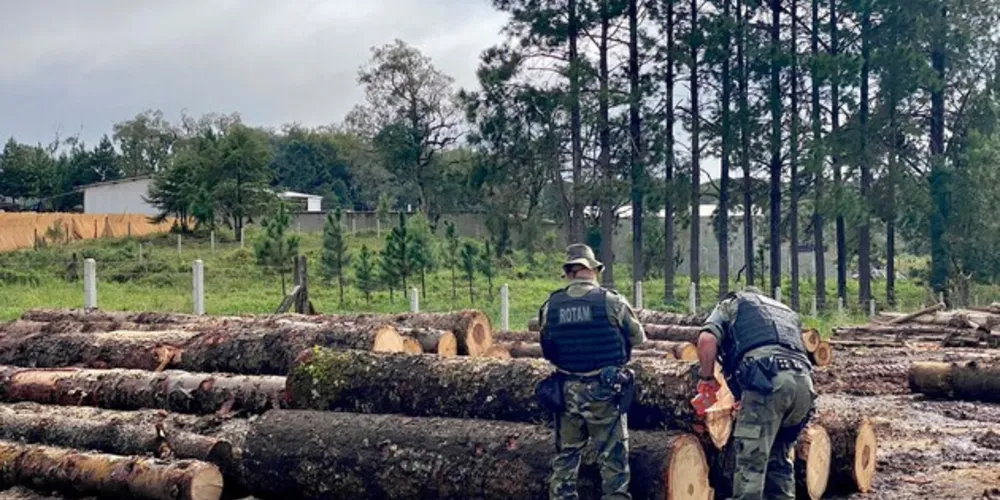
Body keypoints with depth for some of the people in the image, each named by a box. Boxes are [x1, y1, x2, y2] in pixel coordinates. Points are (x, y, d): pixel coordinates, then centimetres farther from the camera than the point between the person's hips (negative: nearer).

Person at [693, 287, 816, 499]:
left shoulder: (731, 304, 25)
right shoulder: (787, 312, 40)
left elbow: (707, 340, 4)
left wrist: (706, 377, 20)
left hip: (767, 380, -6)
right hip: (803, 382, 6)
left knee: (751, 460, -5)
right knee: (781, 460, 19)